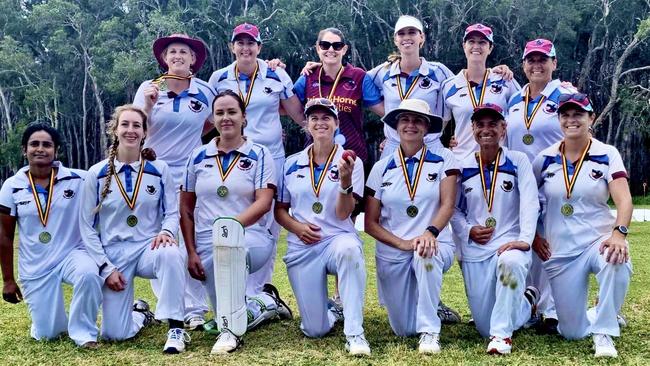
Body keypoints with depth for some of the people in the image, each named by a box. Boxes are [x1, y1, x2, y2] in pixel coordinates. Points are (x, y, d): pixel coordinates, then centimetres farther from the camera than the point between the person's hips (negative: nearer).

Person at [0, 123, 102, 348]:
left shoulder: (77, 180, -7)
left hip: (72, 254, -2)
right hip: (34, 268, 2)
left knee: (88, 275, -38)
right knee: (46, 335, 3)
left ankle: (83, 332, -14)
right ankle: (54, 318, 41)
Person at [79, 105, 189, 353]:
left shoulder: (160, 170, 1)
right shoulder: (97, 174, -1)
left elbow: (172, 212, 4)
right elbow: (87, 226, 1)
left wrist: (167, 231, -21)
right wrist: (106, 268, -6)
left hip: (149, 249, 0)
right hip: (114, 254, 1)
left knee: (171, 254, -39)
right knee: (115, 333, -5)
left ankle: (176, 328, -26)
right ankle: (141, 313, 31)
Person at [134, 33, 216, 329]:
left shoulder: (205, 91, 3)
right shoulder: (148, 88, 1)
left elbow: (212, 122, 20)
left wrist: (190, 138, 7)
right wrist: (148, 105, -18)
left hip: (190, 175, 0)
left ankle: (195, 309, 1)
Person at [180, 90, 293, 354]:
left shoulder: (259, 155, 1)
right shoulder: (198, 157, 9)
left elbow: (264, 202, -11)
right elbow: (186, 207, 11)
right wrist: (191, 252, 3)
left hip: (251, 238, -4)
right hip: (208, 245, 4)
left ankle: (230, 330, -30)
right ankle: (267, 305, 36)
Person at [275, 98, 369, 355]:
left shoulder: (350, 162, -1)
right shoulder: (292, 164, 7)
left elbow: (343, 214, -10)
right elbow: (279, 210, 11)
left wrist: (346, 180, -27)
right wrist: (297, 227, -9)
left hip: (338, 238, -2)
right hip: (302, 248, 2)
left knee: (348, 248, -42)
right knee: (315, 330, -4)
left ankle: (354, 333, -31)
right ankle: (331, 309, 34)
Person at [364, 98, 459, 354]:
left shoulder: (443, 159, 0)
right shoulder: (382, 168, 3)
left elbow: (447, 204, -10)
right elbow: (370, 223, 0)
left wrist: (430, 233, -29)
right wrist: (402, 243, -15)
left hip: (434, 245, -2)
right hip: (391, 253, 2)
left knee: (425, 255, -40)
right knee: (403, 330, 3)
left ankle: (430, 330, -22)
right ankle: (424, 304, 40)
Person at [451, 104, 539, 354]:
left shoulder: (518, 161, 1)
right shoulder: (463, 167, 8)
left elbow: (530, 204, -10)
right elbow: (453, 209, 12)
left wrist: (525, 239, -25)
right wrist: (467, 230, -8)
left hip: (509, 242, -3)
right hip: (474, 251, 3)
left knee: (510, 262, -42)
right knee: (485, 328, 3)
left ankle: (502, 334, -24)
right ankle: (526, 303, 36)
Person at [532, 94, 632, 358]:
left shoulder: (607, 155, -3)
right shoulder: (546, 158, 4)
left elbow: (623, 200, -15)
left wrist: (619, 233, -32)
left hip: (599, 241, -2)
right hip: (560, 252, 2)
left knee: (618, 263, -39)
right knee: (572, 332, 0)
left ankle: (604, 332, -16)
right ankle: (602, 315, 37)